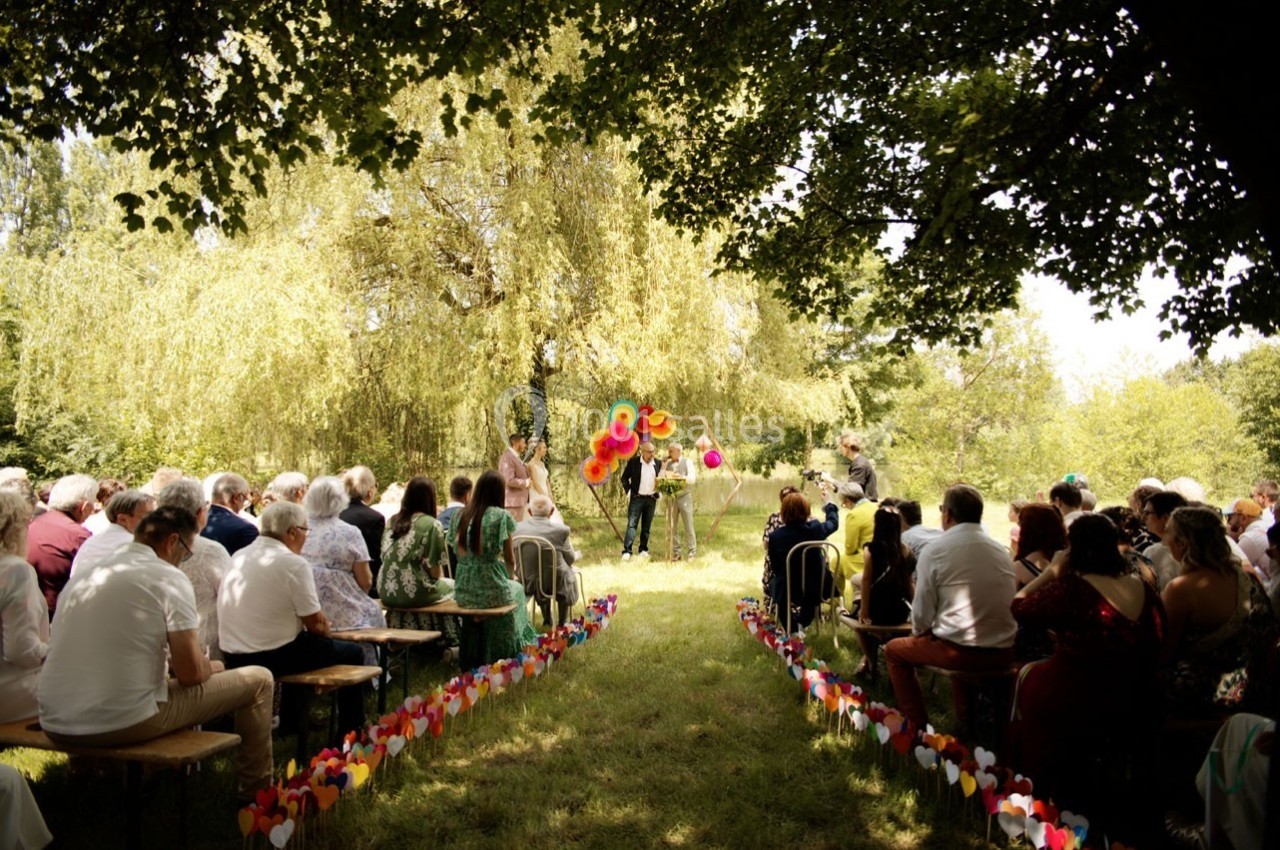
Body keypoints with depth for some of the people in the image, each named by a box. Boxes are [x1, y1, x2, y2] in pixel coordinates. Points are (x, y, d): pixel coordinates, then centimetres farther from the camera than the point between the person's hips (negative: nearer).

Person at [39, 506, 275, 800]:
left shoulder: (91, 574, 12)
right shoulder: (169, 578, -8)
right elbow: (190, 673, -11)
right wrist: (211, 666, 12)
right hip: (122, 724, -8)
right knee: (258, 679, 6)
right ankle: (257, 793, 19)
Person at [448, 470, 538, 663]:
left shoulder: (460, 515, 4)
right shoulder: (501, 516, -10)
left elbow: (458, 551, 11)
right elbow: (510, 560, -6)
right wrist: (510, 574, 17)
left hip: (462, 592, 5)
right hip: (491, 590, -4)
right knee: (517, 589, 30)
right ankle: (505, 652, 42)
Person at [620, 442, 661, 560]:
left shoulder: (658, 463, 5)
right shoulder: (633, 462, -4)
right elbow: (624, 478, 2)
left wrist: (658, 493, 6)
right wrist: (628, 492, -6)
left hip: (651, 499, 3)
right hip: (637, 498, -3)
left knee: (646, 526, 9)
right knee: (632, 524, -9)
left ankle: (643, 550, 18)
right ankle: (627, 551, -12)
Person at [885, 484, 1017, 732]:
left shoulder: (936, 550, -9)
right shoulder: (1002, 550, 6)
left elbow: (922, 612, -7)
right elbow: (1008, 604, 14)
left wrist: (919, 632, 16)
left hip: (959, 652, -6)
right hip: (1003, 653, 6)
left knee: (895, 650, 20)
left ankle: (918, 725, 17)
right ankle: (966, 719, 42)